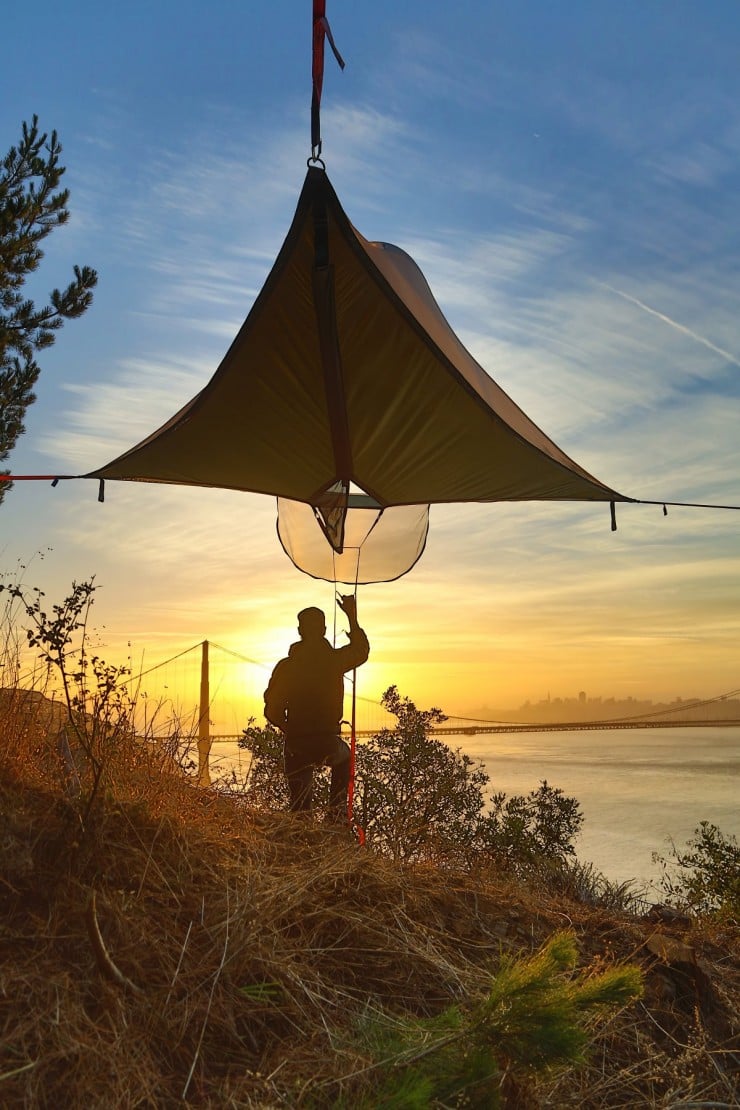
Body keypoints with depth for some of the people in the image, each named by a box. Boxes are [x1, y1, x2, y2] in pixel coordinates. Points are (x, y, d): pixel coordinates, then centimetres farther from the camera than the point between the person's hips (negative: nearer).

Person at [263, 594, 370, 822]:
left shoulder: (286, 666, -4)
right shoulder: (335, 659, -4)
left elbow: (272, 711, -3)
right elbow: (361, 651, 18)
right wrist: (352, 617, 24)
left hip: (296, 746, 0)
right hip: (328, 744, 0)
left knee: (300, 804, 15)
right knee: (344, 757, 34)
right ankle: (337, 815, 26)